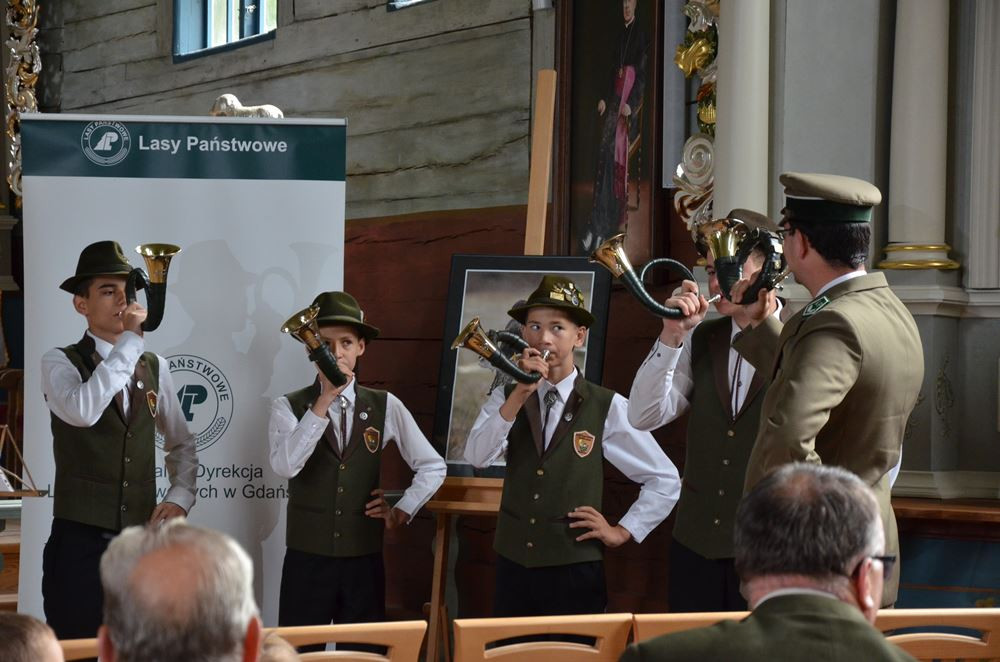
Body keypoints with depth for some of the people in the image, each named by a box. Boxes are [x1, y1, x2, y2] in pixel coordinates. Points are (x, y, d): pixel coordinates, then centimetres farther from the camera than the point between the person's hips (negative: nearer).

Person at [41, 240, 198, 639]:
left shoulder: (154, 367, 11)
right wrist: (131, 341, -21)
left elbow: (181, 444, 21)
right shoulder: (60, 362, -3)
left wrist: (179, 497, 2)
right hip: (80, 541, -4)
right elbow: (83, 411, -26)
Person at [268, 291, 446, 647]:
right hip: (306, 561, -2)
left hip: (364, 561, 2)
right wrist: (324, 400, -22)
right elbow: (285, 466, -22)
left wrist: (402, 512, 3)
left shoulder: (385, 406, 3)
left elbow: (433, 467, 12)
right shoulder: (289, 407, -3)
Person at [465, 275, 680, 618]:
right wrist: (520, 395, -21)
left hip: (575, 575, -2)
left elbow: (665, 480, 5)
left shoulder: (608, 407, -2)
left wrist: (622, 531, 0)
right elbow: (477, 457, -14)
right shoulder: (506, 399, 5)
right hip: (513, 568, 2)